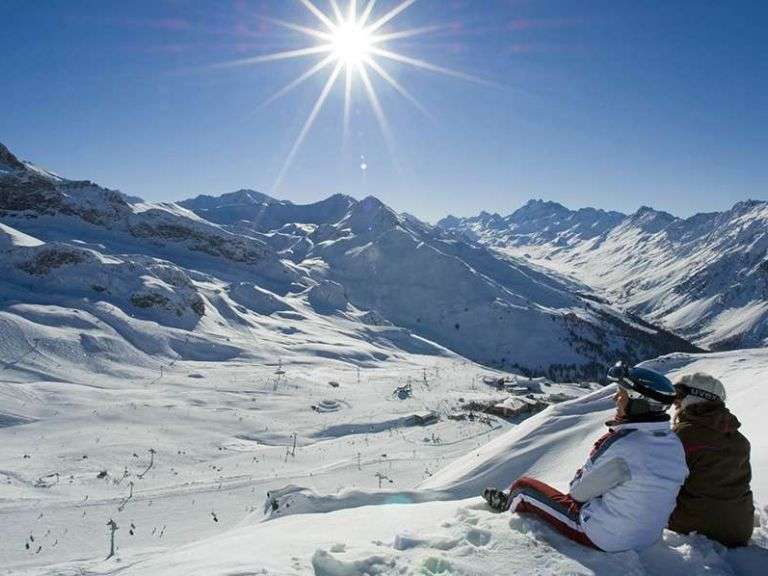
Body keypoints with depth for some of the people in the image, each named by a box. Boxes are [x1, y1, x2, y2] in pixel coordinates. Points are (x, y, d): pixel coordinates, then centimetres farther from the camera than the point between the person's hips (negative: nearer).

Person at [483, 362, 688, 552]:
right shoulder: (674, 442, -6)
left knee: (523, 486, 7)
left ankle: (509, 505, 41)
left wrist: (578, 480, 4)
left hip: (605, 537, -7)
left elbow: (580, 490, -17)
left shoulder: (621, 445, -29)